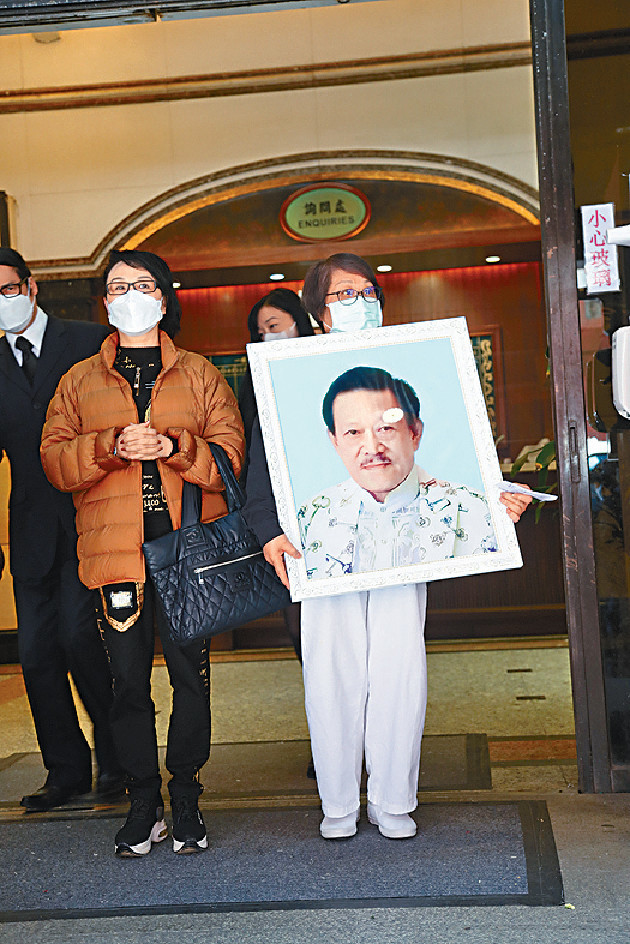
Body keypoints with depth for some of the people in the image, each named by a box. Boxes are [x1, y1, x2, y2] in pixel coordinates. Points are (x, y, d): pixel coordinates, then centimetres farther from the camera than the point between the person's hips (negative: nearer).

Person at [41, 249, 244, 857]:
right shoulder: (79, 382, 15)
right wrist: (112, 446, -13)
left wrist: (173, 446, -14)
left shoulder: (201, 375, 12)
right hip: (115, 552, 1)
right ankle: (143, 805, 16)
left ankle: (186, 800, 16)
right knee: (128, 682, 3)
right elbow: (55, 460, 4)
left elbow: (230, 455, 3)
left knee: (191, 677, 1)